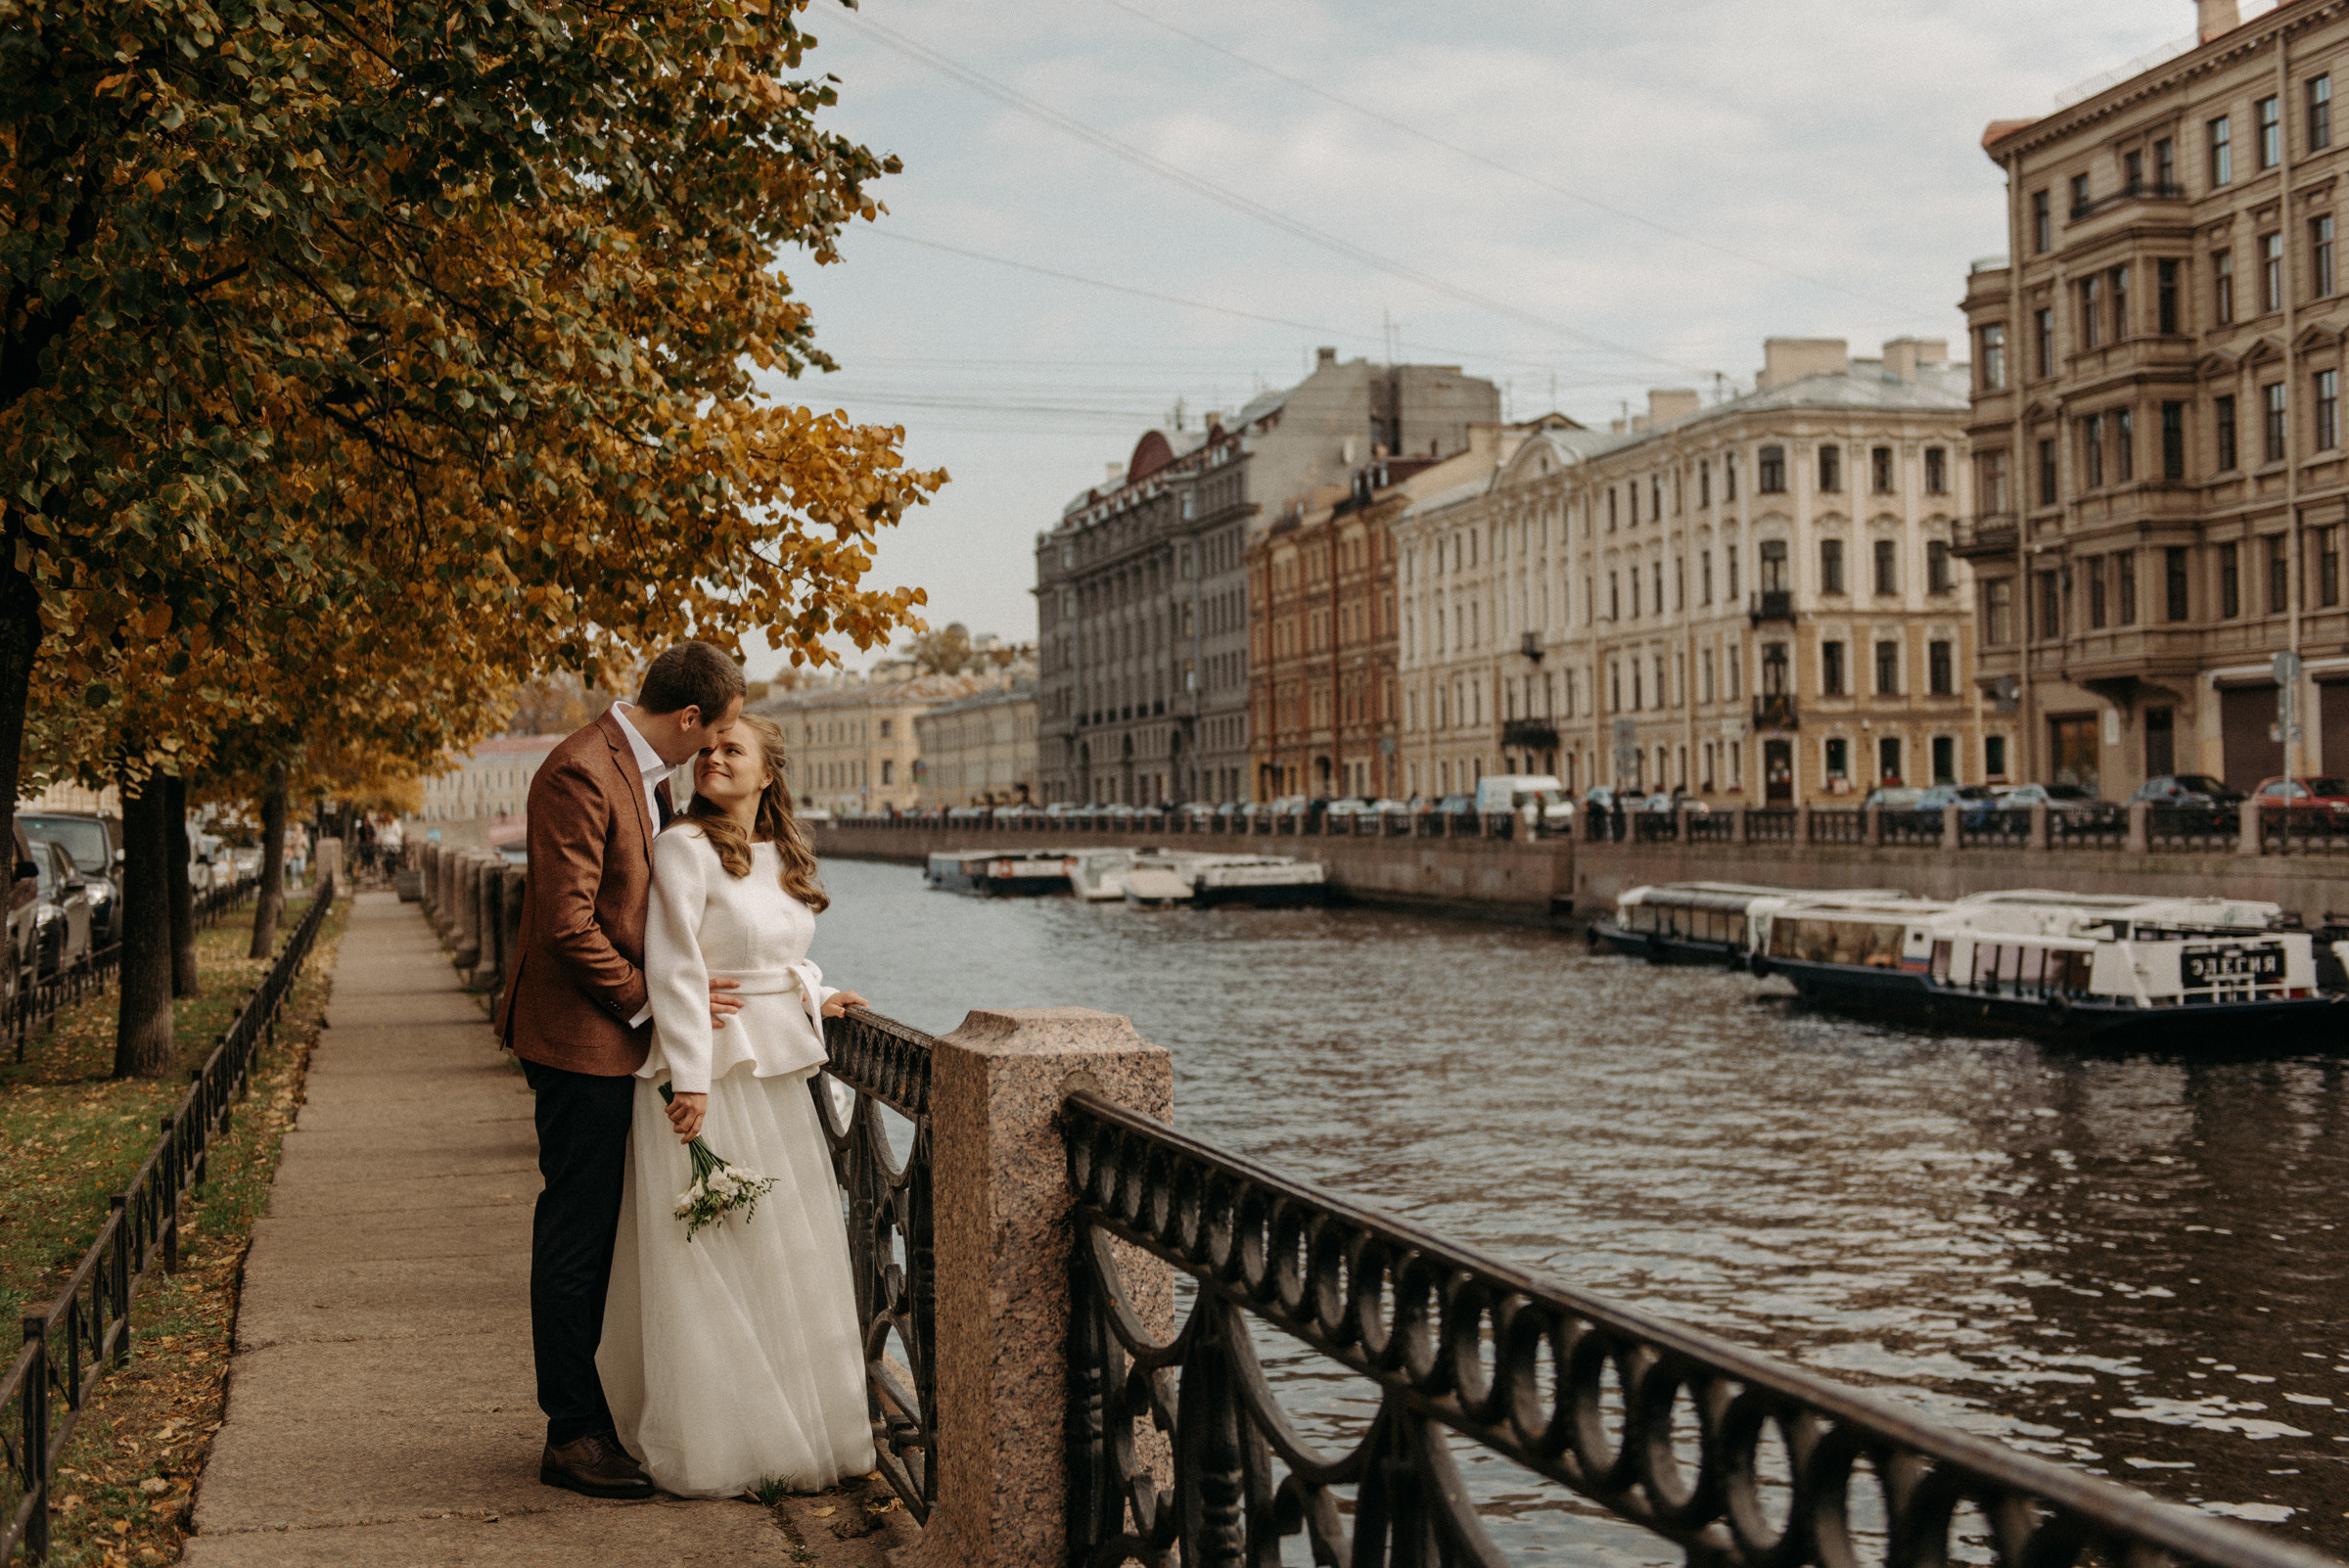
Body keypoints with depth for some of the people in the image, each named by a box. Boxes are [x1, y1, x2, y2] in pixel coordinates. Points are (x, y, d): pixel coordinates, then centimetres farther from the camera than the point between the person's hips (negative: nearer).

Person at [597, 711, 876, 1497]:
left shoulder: (783, 855, 13)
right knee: (707, 1254, -3)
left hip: (776, 1071, 8)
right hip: (705, 1067, -8)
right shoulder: (683, 847, -11)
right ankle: (715, 1443, 6)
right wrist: (688, 1079, -21)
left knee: (789, 1248, 13)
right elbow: (674, 965, -17)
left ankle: (795, 1425, 26)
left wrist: (816, 997, 9)